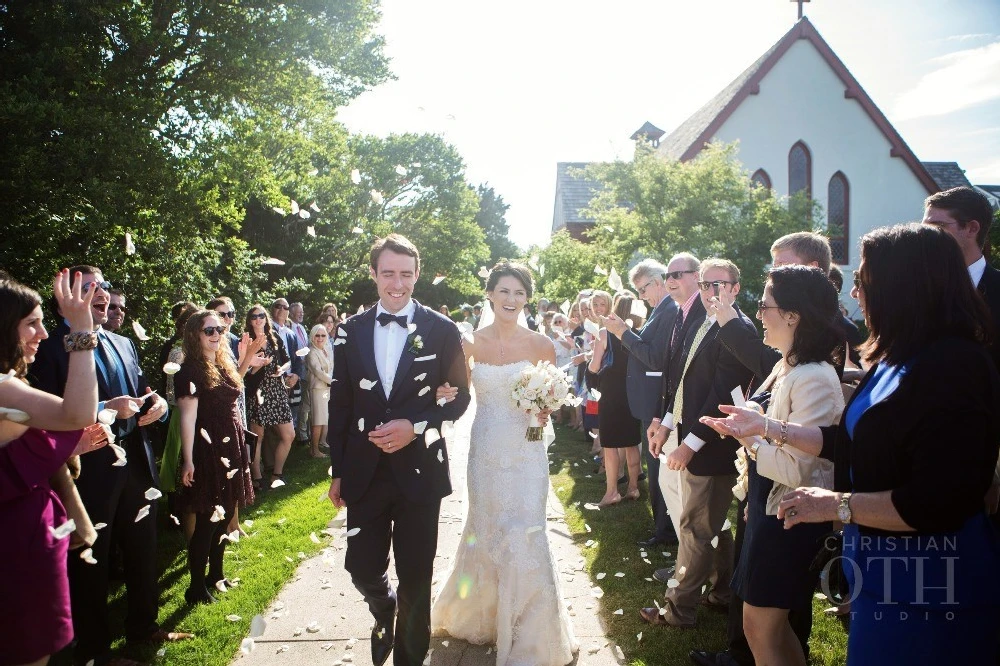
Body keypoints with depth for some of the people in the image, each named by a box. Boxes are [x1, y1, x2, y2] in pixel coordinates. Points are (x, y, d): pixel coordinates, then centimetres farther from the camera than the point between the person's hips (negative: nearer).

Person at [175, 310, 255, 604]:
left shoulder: (225, 364, 12)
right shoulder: (190, 370, -11)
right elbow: (188, 417, -15)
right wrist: (188, 460, -18)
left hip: (232, 448, 8)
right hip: (207, 451, -8)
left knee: (224, 516, 15)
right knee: (206, 521, -2)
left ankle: (216, 575, 29)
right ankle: (197, 587, 10)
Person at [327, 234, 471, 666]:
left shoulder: (441, 331, -4)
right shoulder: (351, 331, 3)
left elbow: (459, 396, 0)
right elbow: (340, 404, 7)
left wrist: (415, 426, -16)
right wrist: (337, 471, 7)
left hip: (419, 471, -2)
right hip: (364, 472, 2)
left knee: (415, 578, 9)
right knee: (362, 569, 7)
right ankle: (384, 611, 43)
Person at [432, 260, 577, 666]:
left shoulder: (540, 345, -5)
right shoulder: (471, 343, -2)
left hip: (525, 453, -2)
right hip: (485, 452, 2)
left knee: (524, 537, -4)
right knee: (484, 533, 16)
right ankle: (478, 613, 45)